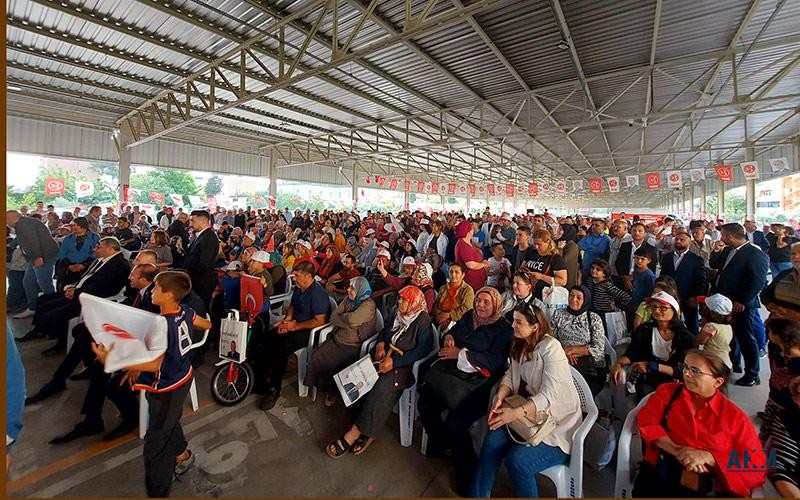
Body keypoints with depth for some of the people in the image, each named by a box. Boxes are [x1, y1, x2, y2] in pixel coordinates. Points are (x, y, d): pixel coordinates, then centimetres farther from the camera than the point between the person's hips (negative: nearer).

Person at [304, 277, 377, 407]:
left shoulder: (369, 305, -15)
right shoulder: (348, 299, 7)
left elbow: (351, 319, -27)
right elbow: (333, 318, 3)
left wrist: (341, 316, -7)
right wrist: (348, 322, -14)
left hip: (353, 346, -7)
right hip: (337, 339, 7)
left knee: (327, 362, -19)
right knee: (316, 356, -10)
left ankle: (332, 390, 11)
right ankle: (326, 388, 11)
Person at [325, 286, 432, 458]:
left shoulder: (423, 320, -9)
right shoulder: (398, 315, 11)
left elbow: (422, 350, -17)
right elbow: (384, 331, 22)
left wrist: (394, 362, -21)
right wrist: (380, 344, -1)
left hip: (405, 365, -6)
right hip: (386, 357, 6)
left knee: (383, 386, -29)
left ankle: (355, 432, -18)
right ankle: (367, 431, -13)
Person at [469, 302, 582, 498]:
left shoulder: (551, 348, -19)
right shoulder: (521, 345, 6)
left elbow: (549, 395, -25)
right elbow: (510, 375, 5)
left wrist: (515, 413, -33)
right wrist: (499, 398, -14)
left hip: (558, 423, -6)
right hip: (531, 414, 6)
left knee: (517, 460, -24)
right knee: (492, 441, -17)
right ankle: (477, 494, -1)